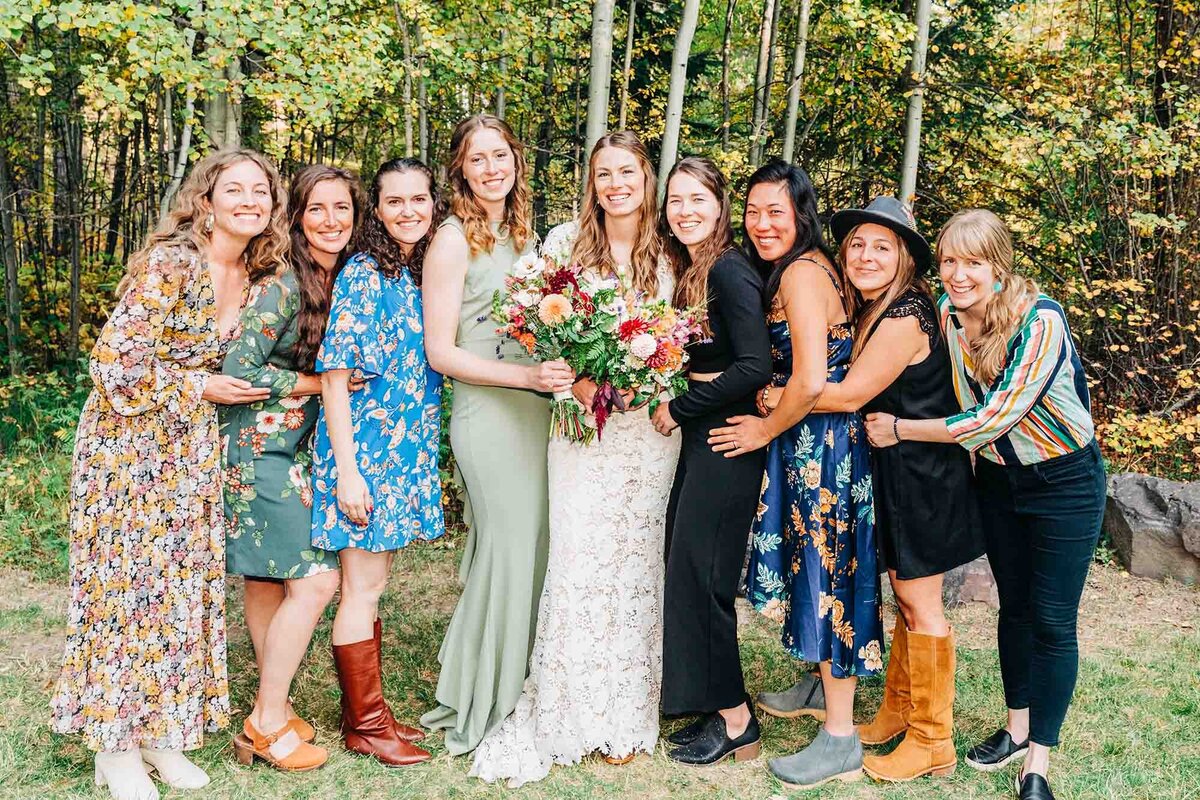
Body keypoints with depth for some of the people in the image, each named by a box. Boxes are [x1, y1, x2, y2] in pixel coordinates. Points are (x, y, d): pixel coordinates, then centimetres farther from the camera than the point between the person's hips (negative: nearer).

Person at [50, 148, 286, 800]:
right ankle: (116, 746, 13)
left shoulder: (261, 277, 4)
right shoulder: (170, 263, -18)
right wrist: (201, 387, -15)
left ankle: (160, 732, 23)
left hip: (195, 453, 7)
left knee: (182, 584, 9)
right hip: (130, 445, -6)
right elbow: (116, 365, -20)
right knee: (126, 582, 0)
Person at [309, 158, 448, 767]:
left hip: (407, 448, 7)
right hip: (364, 445, -7)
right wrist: (347, 471, -19)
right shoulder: (363, 273, -12)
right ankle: (365, 725, 14)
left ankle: (367, 712, 25)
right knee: (363, 588, 2)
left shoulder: (428, 273, 10)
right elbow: (335, 376, -15)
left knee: (372, 583, 15)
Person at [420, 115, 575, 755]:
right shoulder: (454, 240, -7)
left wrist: (564, 371, 4)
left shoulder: (524, 234, 14)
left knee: (533, 546, 10)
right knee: (510, 547, -4)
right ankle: (484, 707, 14)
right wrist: (527, 376, -19)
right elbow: (441, 352, -11)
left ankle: (509, 690, 27)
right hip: (487, 411, -7)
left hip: (537, 411, 7)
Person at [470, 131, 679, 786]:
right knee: (577, 559, -5)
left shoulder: (668, 253, 7)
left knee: (636, 562, 6)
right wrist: (576, 379, -13)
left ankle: (626, 715, 19)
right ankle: (567, 714, 9)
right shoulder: (565, 241, 4)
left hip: (649, 428, 1)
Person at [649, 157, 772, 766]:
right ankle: (716, 708, 24)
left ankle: (735, 721, 12)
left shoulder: (729, 270, -15)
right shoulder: (690, 269, 13)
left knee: (698, 574, -3)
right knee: (686, 568, 12)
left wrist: (678, 410, -14)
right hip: (701, 434, 9)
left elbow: (755, 366, -22)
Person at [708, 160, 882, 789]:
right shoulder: (810, 267, 12)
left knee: (825, 573, -2)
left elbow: (810, 380, -26)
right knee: (815, 567, 20)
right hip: (815, 442, 10)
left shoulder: (802, 272, -18)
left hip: (817, 444, -10)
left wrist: (767, 430, -12)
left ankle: (840, 739, 10)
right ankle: (825, 686, 39)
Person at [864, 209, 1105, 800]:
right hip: (995, 478, 5)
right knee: (1013, 605, 16)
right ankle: (1017, 728, 32)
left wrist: (900, 430, -24)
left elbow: (996, 416, -30)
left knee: (1052, 620, -1)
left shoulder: (1040, 320, -27)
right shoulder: (943, 313, -9)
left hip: (1064, 479, -5)